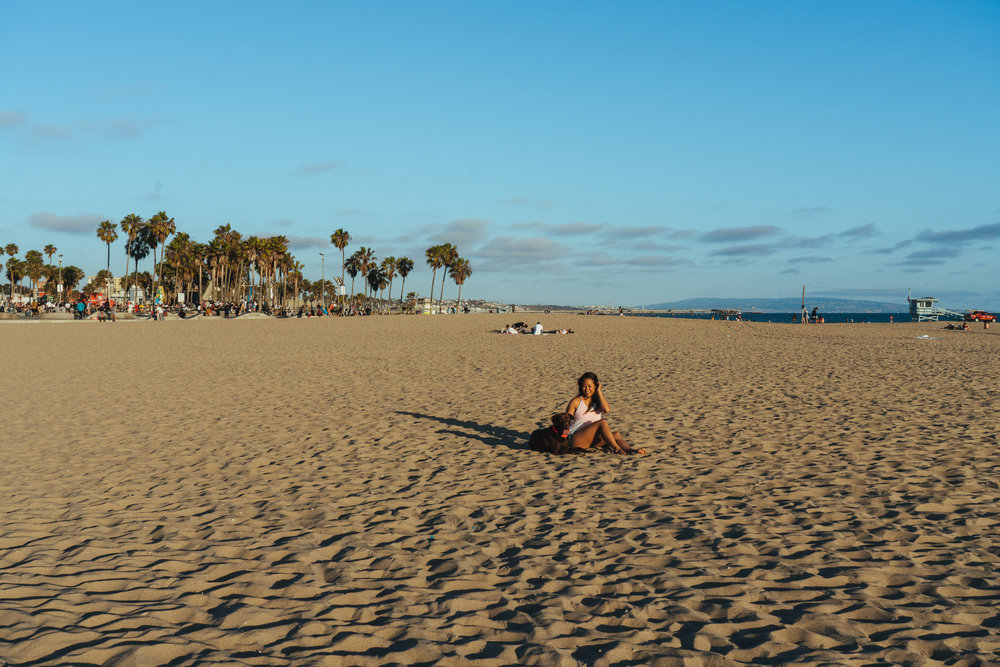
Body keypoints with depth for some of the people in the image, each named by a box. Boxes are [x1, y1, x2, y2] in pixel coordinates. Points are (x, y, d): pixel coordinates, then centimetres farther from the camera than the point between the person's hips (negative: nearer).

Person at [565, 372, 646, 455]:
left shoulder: (598, 400, 13)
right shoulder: (576, 402, 1)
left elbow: (607, 409, -11)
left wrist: (599, 392, -4)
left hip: (592, 439, 5)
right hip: (576, 438, -5)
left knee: (616, 435, -20)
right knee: (602, 423, -27)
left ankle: (630, 450, -45)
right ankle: (617, 449, -34)